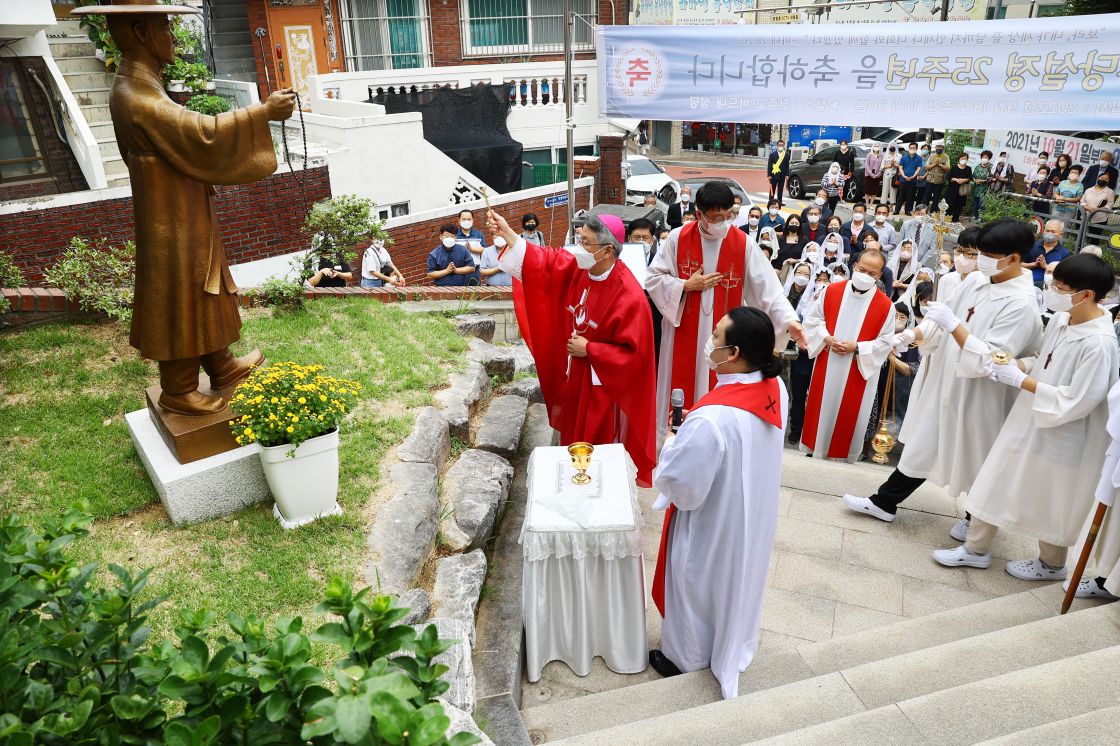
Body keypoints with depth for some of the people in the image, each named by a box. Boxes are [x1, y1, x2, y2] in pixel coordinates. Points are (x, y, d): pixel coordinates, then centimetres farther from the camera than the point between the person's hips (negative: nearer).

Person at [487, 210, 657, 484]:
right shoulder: (575, 266, -7)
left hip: (602, 387, -7)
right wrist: (507, 233, -7)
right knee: (573, 439, 24)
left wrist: (590, 350, -20)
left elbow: (634, 352, -23)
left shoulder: (628, 296, -26)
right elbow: (541, 260, 3)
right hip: (572, 379, 7)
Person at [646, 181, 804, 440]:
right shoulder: (678, 238, -4)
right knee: (682, 387, 9)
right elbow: (653, 279, 0)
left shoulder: (744, 244, -5)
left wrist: (789, 320, -23)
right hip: (683, 333, 0)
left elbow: (768, 288, -10)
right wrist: (687, 285, -12)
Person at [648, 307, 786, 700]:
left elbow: (682, 486, -29)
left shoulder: (711, 419, -39)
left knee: (697, 586, 19)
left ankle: (687, 657, 45)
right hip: (753, 514, 7)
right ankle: (733, 647, 54)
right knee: (738, 578, 29)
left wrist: (672, 446, -11)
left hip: (713, 523, -7)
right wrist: (691, 433, -1)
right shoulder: (776, 389, -15)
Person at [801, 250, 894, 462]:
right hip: (826, 365, 2)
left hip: (858, 371, -2)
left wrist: (857, 347, -16)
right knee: (821, 406, 11)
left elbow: (886, 341, -5)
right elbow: (814, 319, 5)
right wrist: (826, 338, -12)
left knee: (849, 412, 7)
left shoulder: (886, 305, -8)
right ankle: (815, 447, 26)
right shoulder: (831, 291, -3)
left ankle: (843, 453, 23)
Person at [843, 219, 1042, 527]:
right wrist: (913, 334, -10)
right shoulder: (975, 280, 0)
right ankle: (884, 502, 29)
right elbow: (942, 320, 7)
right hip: (942, 382, 7)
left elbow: (988, 361, -26)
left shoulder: (1021, 305, -21)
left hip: (974, 395, -6)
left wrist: (953, 324, -28)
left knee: (974, 458, 14)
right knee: (923, 446, 18)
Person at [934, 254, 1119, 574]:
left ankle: (1051, 564, 41)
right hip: (1028, 420, 7)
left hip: (1059, 436, -7)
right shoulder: (1060, 319, -4)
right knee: (996, 484, 15)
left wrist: (1020, 380, -22)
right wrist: (1016, 364, -8)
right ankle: (976, 548, 33)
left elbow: (1076, 401, -25)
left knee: (1050, 503, 15)